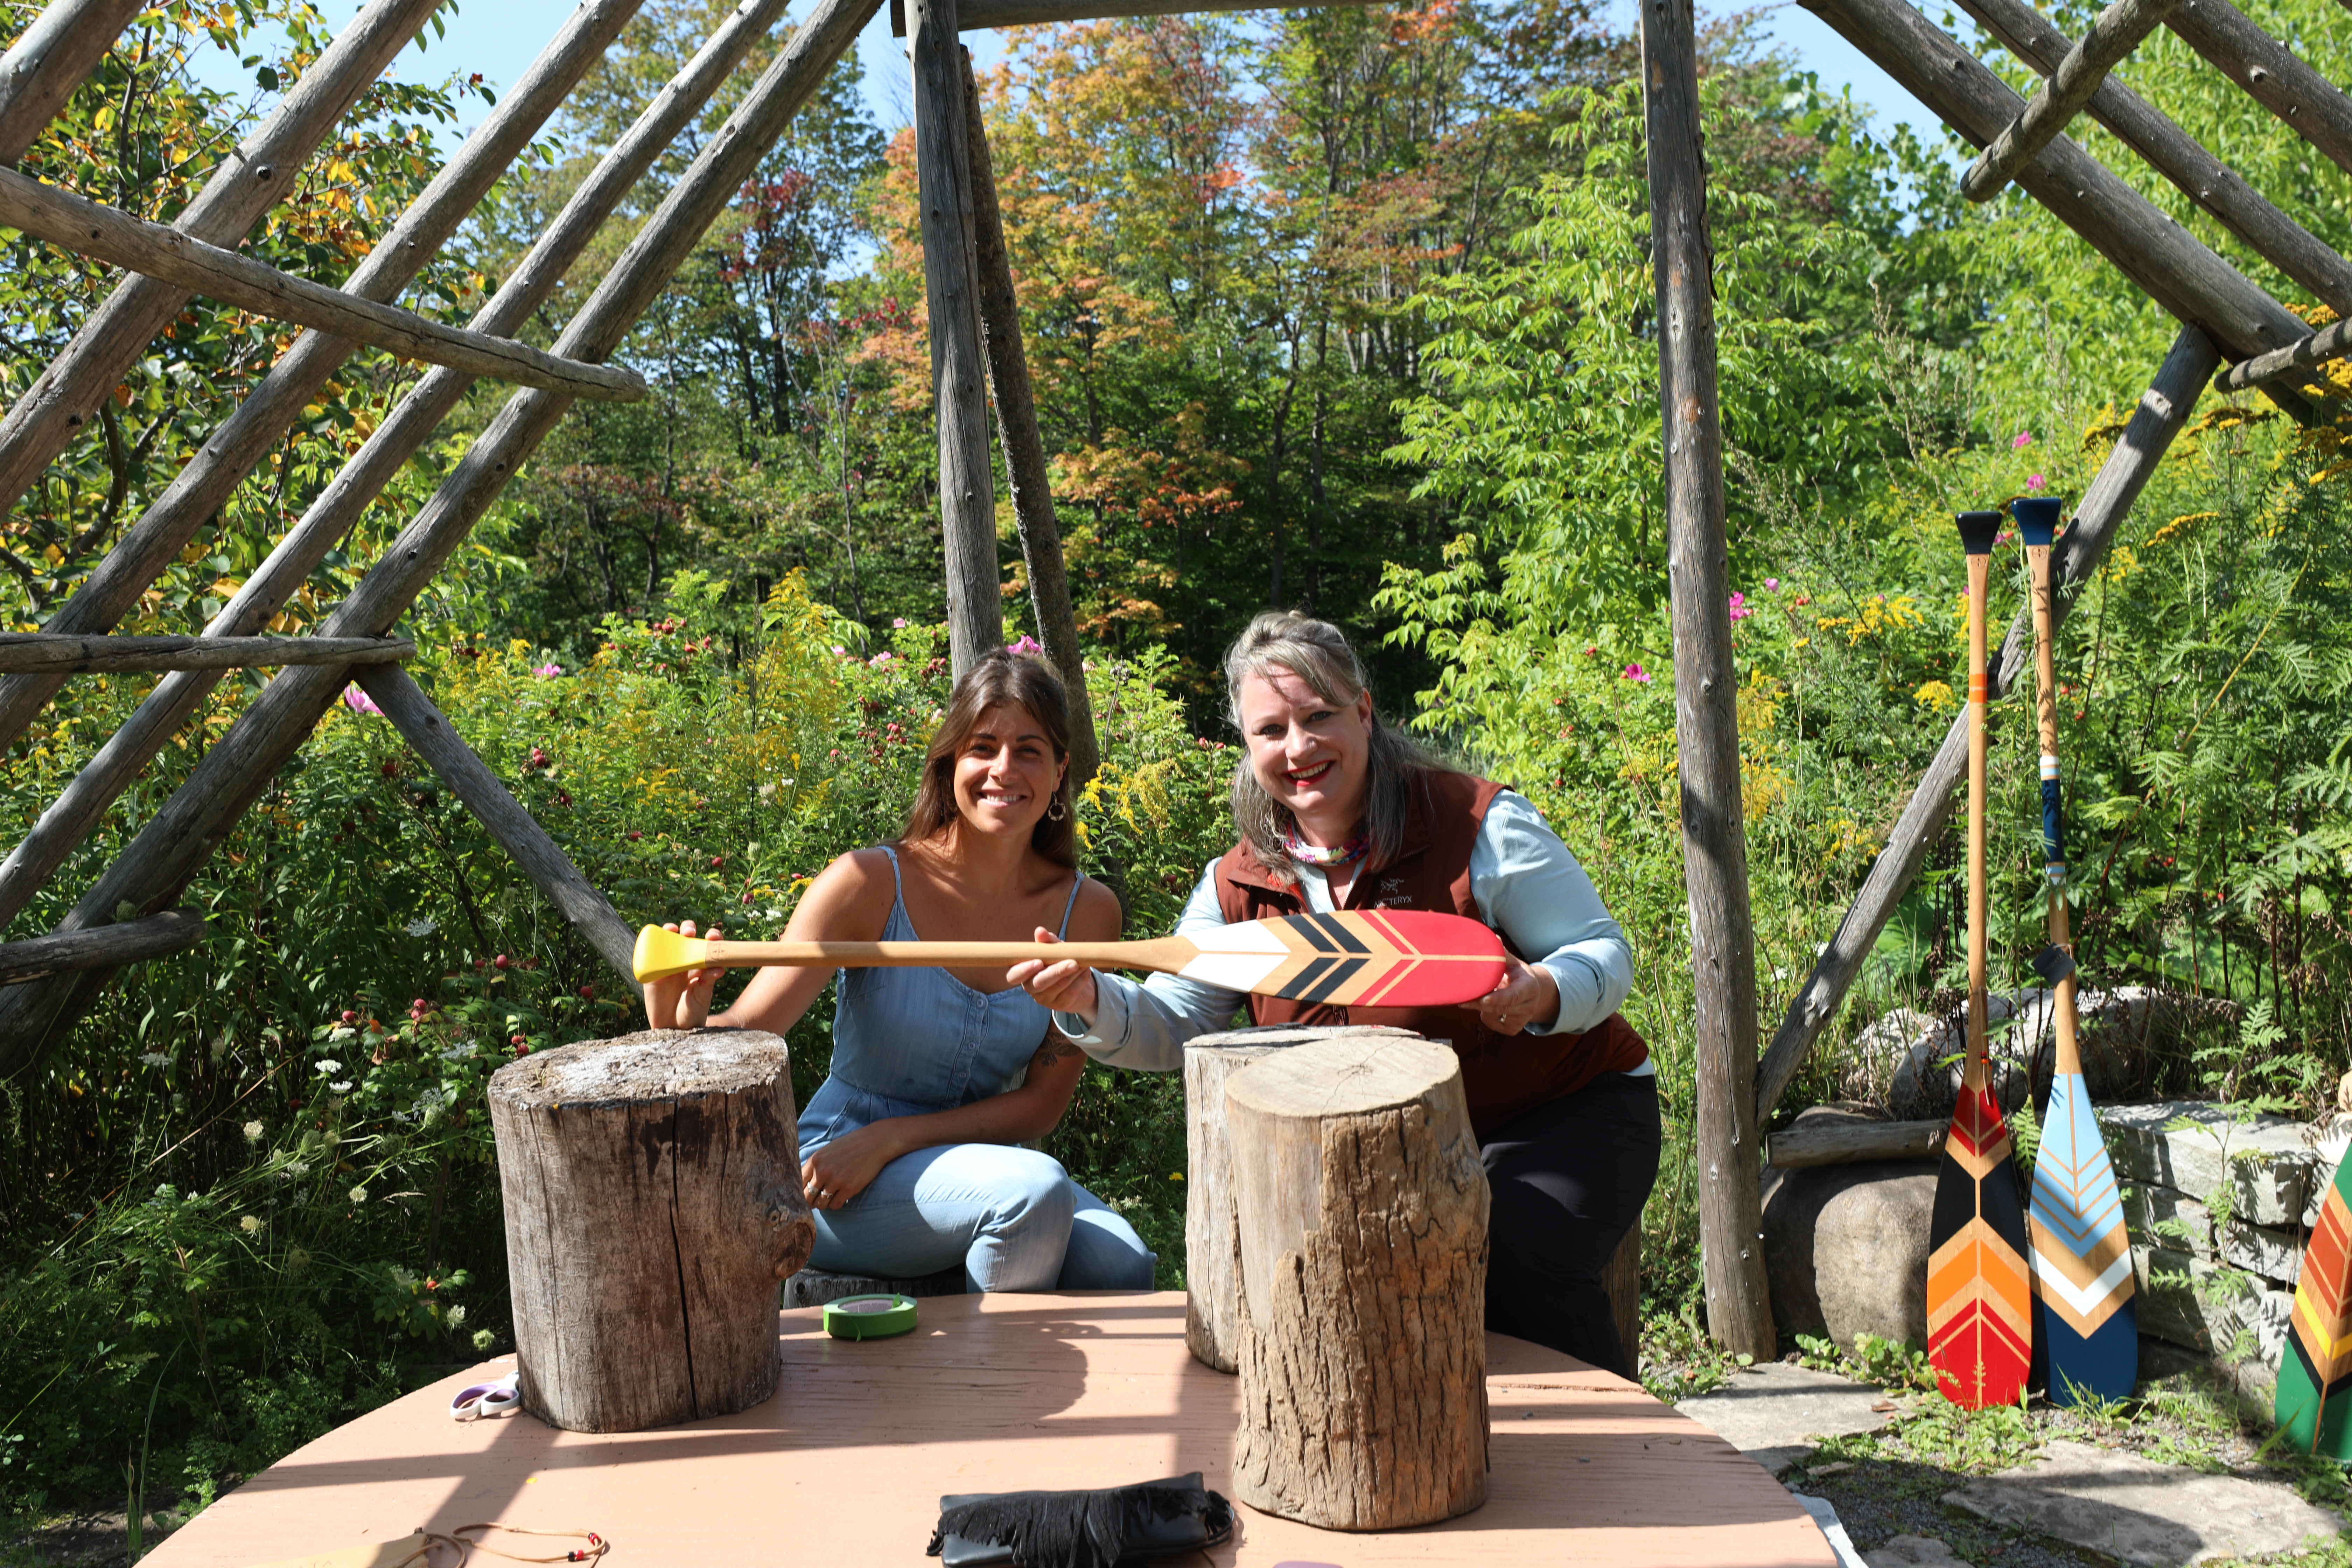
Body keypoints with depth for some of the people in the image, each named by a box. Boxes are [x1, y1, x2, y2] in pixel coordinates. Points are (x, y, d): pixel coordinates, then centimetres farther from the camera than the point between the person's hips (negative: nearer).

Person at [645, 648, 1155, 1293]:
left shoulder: (1086, 912, -6)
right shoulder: (872, 884, -15)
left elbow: (1043, 1103, -6)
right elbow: (744, 1035, -17)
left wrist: (885, 1139, -17)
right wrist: (680, 1025, -42)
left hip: (974, 1161, 3)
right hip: (834, 1186, -3)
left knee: (1123, 1268, -24)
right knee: (1035, 1190, -30)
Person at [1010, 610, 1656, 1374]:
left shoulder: (1479, 825, -15)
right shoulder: (1240, 885, -3)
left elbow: (1605, 951, -11)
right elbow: (1170, 1026, -1)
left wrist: (1543, 995, -34)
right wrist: (1091, 1002, -23)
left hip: (1566, 1110, -3)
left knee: (1513, 1256, -29)